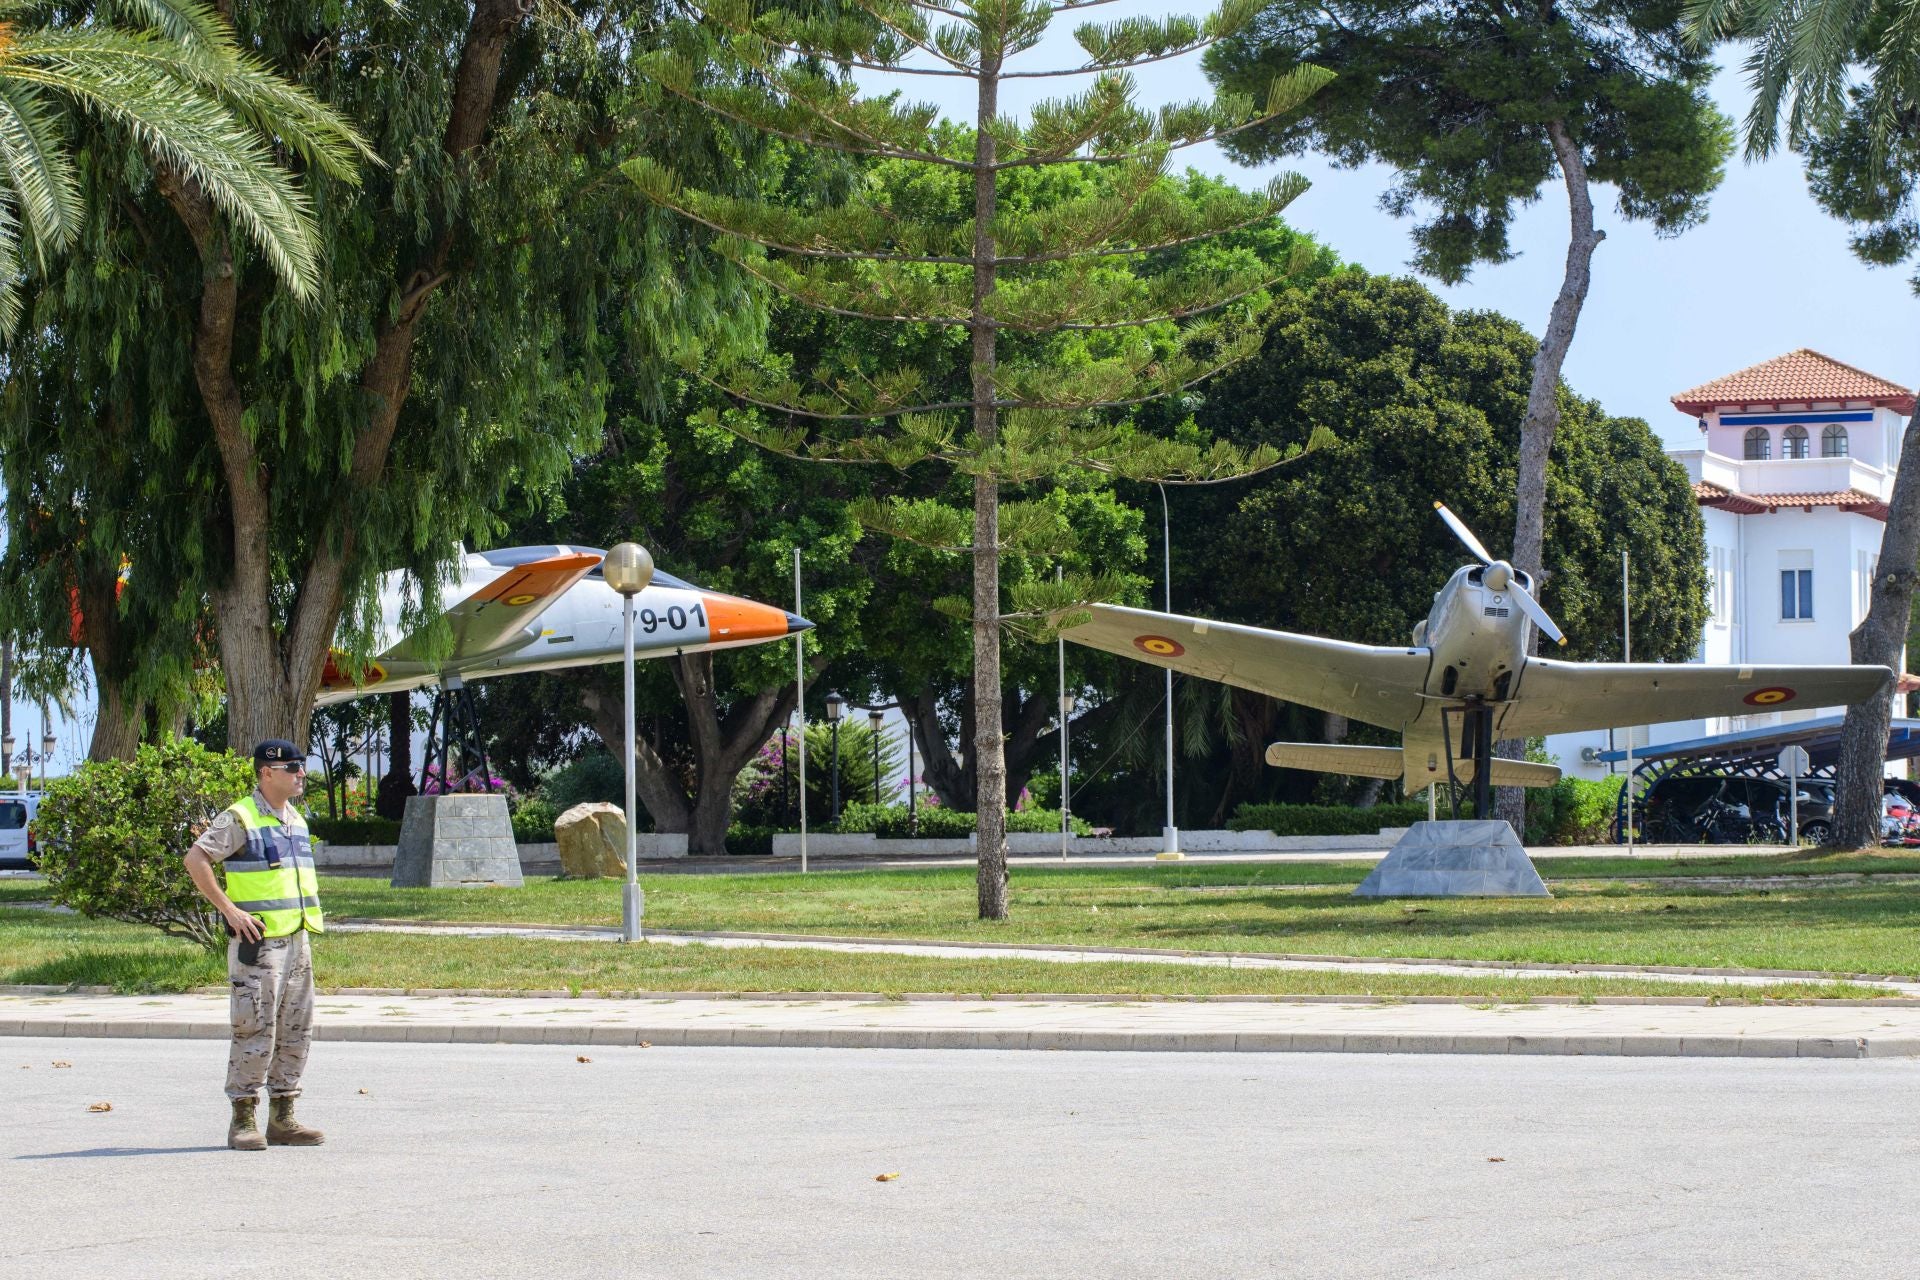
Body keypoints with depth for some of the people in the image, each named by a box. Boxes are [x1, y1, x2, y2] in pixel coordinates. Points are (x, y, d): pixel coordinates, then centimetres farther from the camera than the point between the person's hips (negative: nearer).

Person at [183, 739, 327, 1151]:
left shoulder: (296, 819, 16)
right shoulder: (239, 818, -9)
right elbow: (195, 860, -16)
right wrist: (229, 910, -19)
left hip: (297, 942, 8)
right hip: (257, 943, -8)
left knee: (296, 1032, 9)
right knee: (255, 1032, -7)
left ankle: (283, 1118, 16)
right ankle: (243, 1121, -1)